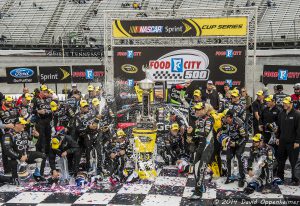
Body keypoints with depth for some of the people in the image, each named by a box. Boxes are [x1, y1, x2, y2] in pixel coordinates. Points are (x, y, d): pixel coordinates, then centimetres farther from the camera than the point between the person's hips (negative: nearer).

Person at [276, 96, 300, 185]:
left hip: (292, 142, -6)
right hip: (283, 141, 7)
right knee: (281, 159, 15)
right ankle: (280, 176, 29)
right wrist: (278, 137, 14)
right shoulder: (282, 114, 9)